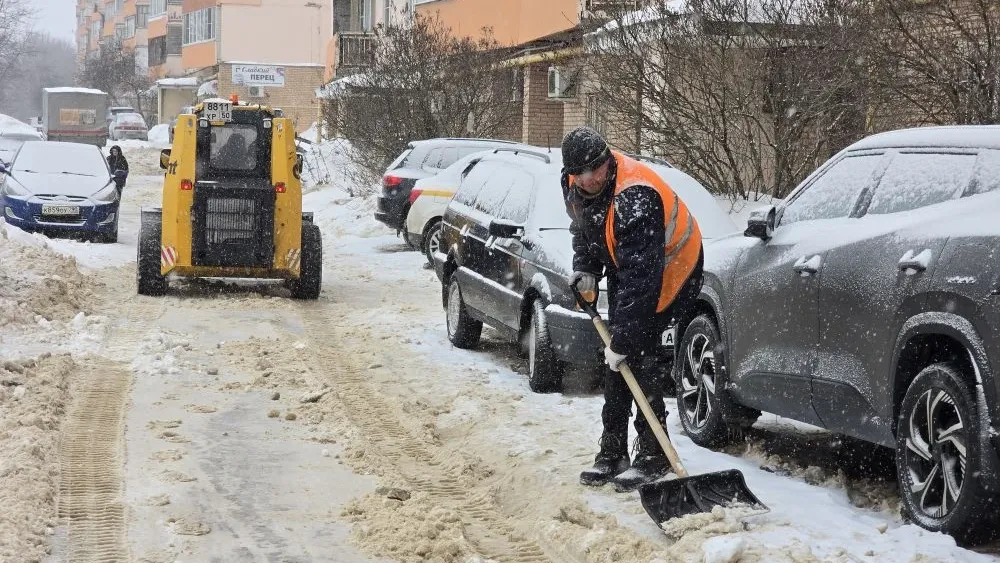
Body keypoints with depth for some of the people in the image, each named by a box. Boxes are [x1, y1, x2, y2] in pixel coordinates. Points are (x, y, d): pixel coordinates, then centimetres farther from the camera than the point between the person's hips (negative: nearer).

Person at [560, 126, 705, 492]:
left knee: (636, 355, -15)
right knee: (615, 362, 6)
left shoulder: (635, 198, -38)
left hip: (669, 269, -8)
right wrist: (585, 268, -3)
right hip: (623, 268, 8)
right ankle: (612, 454, 14)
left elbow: (641, 280, -38)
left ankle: (654, 457, -8)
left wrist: (623, 339, -37)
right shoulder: (573, 185, -12)